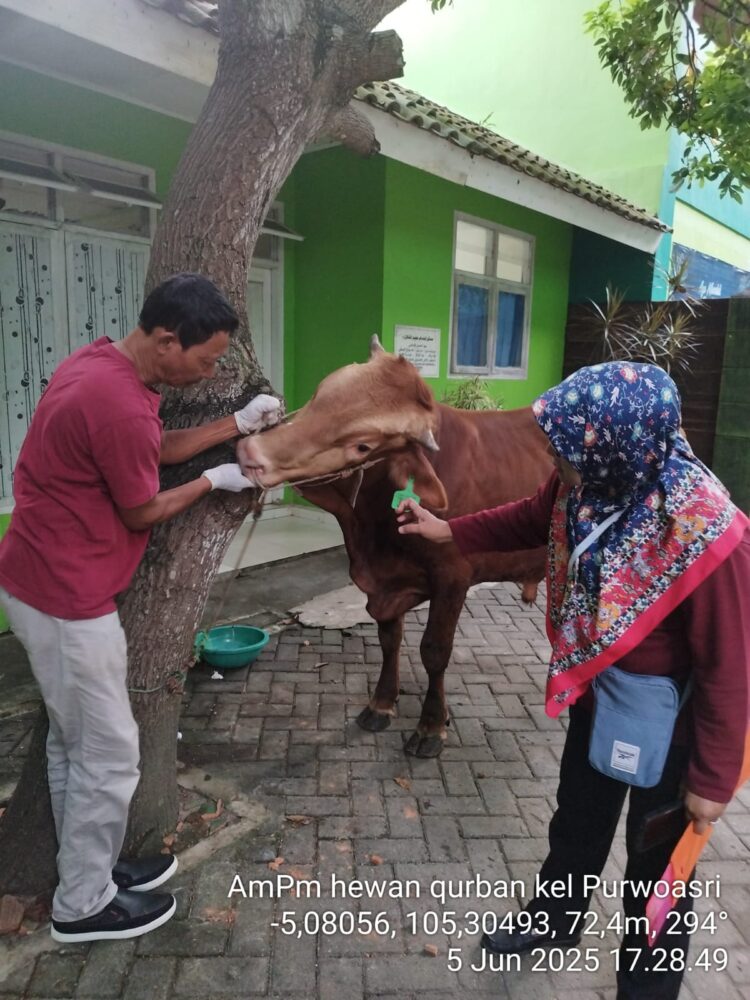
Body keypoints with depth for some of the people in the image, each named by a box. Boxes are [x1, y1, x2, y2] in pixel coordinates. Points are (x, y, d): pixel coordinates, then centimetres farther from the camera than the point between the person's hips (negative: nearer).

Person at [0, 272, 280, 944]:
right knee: (108, 755, 6)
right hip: (68, 597, -10)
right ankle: (85, 905, 26)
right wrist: (213, 481, 0)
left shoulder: (101, 360, 4)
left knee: (73, 744, 21)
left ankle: (89, 868, 38)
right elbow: (143, 512, -14)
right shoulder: (121, 407, -28)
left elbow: (159, 448, 14)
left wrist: (237, 425, 6)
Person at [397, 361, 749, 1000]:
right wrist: (445, 530, 4)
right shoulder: (586, 484, -18)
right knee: (578, 822, 28)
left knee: (657, 860, 17)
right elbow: (533, 520, 7)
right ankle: (554, 921, 55)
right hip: (594, 688, 6)